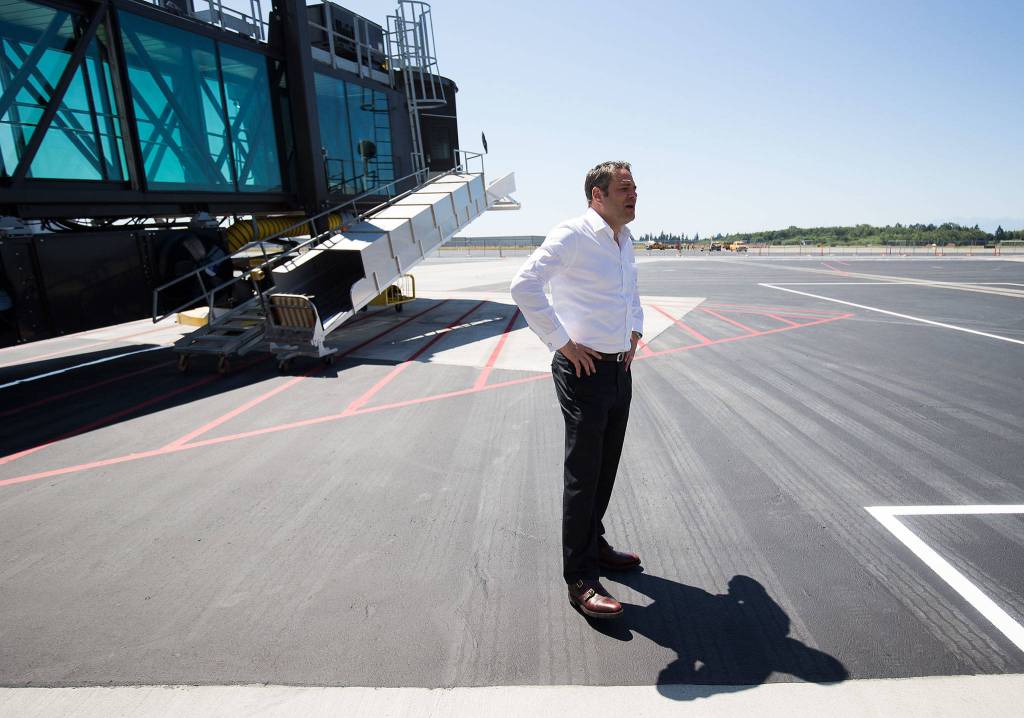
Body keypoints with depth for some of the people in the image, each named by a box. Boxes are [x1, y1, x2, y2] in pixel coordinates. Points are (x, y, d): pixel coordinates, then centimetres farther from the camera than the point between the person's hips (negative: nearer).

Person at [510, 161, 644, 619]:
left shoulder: (625, 241, 14)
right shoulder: (572, 235, -14)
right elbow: (524, 285, -25)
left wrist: (635, 330, 18)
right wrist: (562, 343, -21)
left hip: (619, 369, 9)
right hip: (585, 370, -8)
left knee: (606, 468, 18)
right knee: (583, 475, -1)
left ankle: (593, 545, 37)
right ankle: (579, 580, 12)